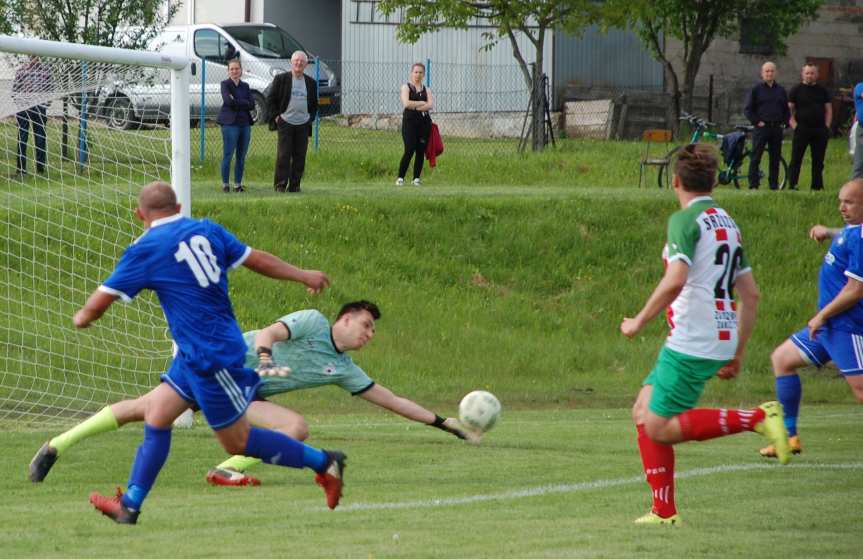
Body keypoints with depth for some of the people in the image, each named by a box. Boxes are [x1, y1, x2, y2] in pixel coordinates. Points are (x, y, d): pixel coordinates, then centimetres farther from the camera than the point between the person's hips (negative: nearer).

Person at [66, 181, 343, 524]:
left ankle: (324, 462, 11)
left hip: (211, 357, -8)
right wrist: (304, 276, 23)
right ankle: (130, 505, 7)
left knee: (238, 441, 3)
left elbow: (97, 305, -9)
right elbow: (258, 260, 8)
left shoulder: (145, 250, -13)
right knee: (156, 416, 8)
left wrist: (83, 316, 14)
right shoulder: (206, 230, 3)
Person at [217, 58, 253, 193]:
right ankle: (225, 184, 0)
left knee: (241, 156, 6)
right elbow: (228, 101, -15)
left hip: (245, 123, 5)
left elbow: (252, 105, 4)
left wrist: (236, 102, -7)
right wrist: (244, 103, -8)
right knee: (228, 155, -6)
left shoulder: (245, 86, 14)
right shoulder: (225, 84, 1)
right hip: (230, 123, -5)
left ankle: (238, 184, 13)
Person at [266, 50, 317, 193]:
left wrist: (311, 117, 7)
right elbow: (271, 100, 4)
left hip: (303, 125, 3)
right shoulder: (281, 79, 2)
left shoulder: (311, 83, 12)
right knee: (283, 155, -8)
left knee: (300, 157, 2)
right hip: (285, 122, -3)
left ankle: (294, 185, 8)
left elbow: (314, 104, 21)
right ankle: (280, 185, -4)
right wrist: (275, 116, -5)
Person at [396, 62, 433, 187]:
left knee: (420, 151, 2)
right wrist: (422, 103, -5)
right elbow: (406, 103, -13)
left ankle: (416, 178, 9)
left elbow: (431, 105, -3)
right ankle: (400, 178, -7)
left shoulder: (426, 90, 14)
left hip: (424, 122, 4)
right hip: (409, 121, -4)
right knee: (409, 150, -13)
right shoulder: (406, 87, 4)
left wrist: (415, 107, -12)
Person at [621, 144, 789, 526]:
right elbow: (750, 294, 18)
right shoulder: (727, 224, 16)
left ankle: (757, 418, -13)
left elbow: (675, 281, -24)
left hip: (692, 344, -9)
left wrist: (639, 322, -13)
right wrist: (737, 354, 22)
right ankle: (664, 511, 9)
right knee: (643, 412, 13)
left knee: (660, 429, -5)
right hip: (720, 342, 9)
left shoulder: (685, 220, -10)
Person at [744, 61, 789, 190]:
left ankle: (774, 185, 10)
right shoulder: (756, 90, 2)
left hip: (777, 128, 4)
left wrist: (784, 122, 7)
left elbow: (787, 109, 22)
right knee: (755, 158, -5)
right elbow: (747, 109, 1)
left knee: (775, 158, 5)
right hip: (761, 127, -4)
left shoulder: (781, 90, 13)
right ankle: (753, 185, -4)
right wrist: (756, 122, -8)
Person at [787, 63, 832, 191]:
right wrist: (793, 124, -9)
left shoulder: (822, 91, 12)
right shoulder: (796, 90, 3)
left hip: (820, 131, 3)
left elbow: (828, 109, 15)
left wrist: (827, 126, 3)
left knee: (818, 161, 5)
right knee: (796, 159, -6)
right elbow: (789, 109, 2)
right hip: (802, 130, -3)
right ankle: (792, 185, -5)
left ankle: (817, 185, 10)